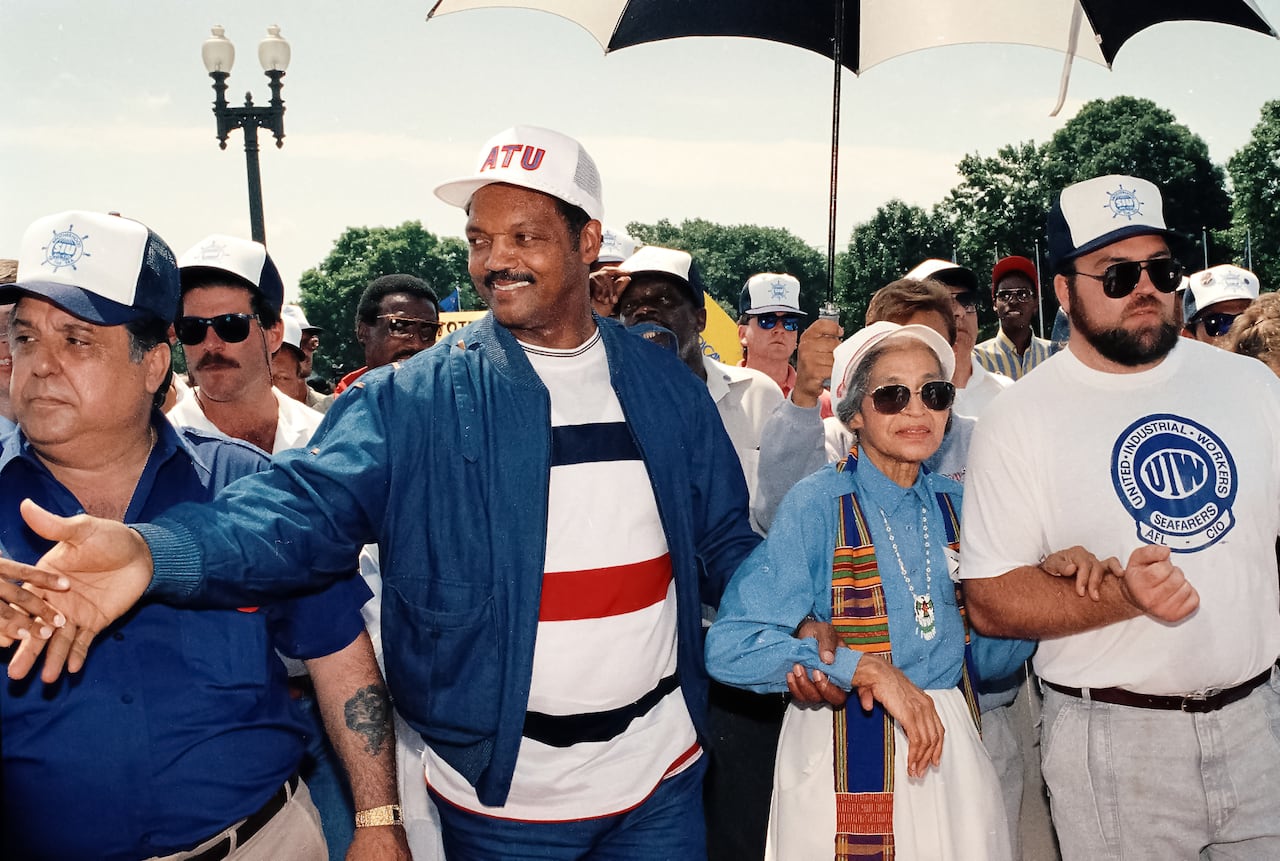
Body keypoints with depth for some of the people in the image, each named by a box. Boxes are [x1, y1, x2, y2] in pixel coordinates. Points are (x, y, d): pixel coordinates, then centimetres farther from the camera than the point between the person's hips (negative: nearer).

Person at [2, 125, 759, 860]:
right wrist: (153, 550, -38)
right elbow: (310, 504, -21)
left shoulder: (667, 387, 2)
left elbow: (723, 544, 8)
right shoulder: (415, 399, -9)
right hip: (504, 789, -2)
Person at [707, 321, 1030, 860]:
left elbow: (987, 657, 9)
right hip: (845, 759, -5)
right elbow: (730, 648, -23)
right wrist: (870, 670, -26)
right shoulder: (818, 505, -14)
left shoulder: (953, 506, 4)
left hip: (948, 745, 5)